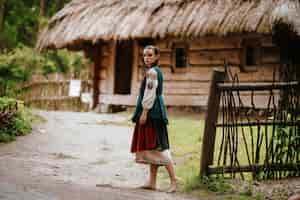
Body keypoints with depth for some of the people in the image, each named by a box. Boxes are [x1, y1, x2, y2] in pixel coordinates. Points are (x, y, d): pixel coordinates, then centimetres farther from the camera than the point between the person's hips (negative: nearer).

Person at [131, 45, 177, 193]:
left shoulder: (152, 72, -13)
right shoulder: (156, 71, 18)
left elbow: (150, 94, -19)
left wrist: (144, 113, -21)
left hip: (152, 112, -10)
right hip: (154, 112, 10)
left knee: (157, 145, -10)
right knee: (151, 146, 10)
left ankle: (173, 181, -9)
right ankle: (152, 182, 13)